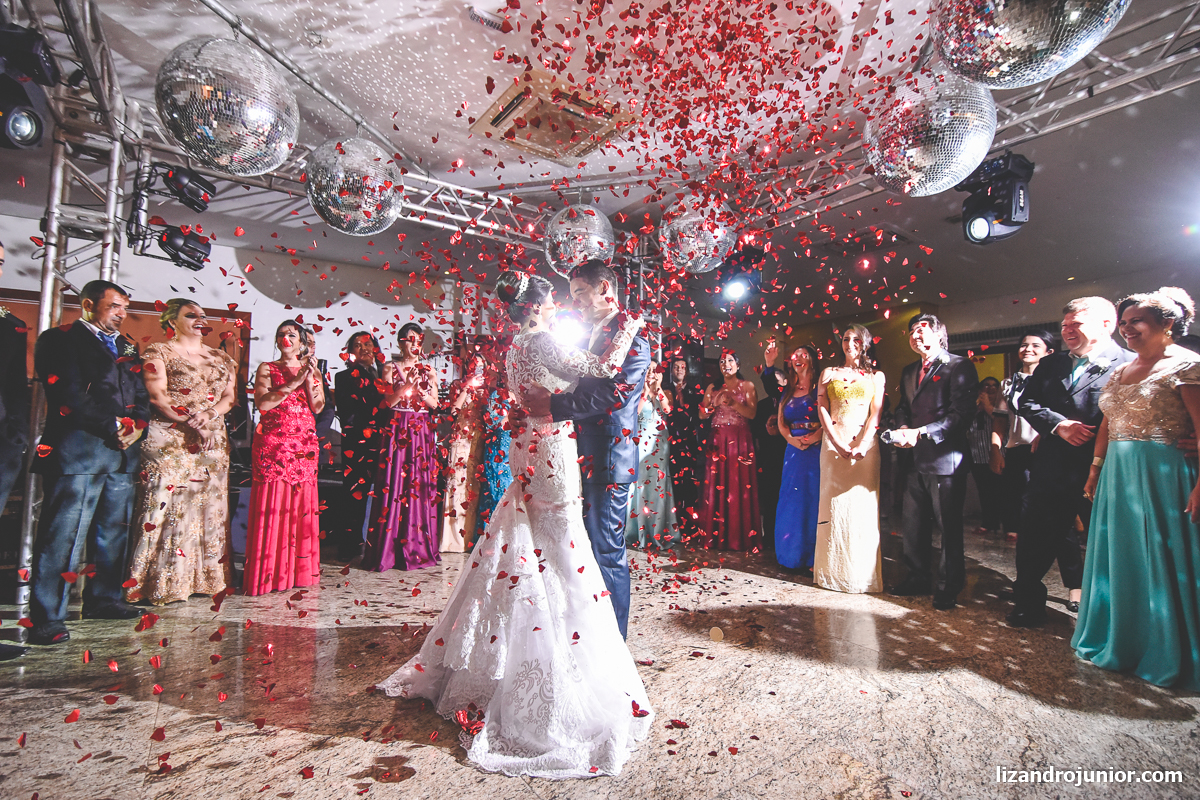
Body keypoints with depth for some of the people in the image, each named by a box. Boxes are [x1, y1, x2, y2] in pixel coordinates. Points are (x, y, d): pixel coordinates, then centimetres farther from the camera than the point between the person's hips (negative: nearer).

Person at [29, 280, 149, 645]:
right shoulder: (60, 339, 2)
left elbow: (142, 394, 18)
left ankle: (102, 599, 22)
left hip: (122, 451, 7)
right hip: (77, 448, -6)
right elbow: (68, 395, -10)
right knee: (63, 533, -6)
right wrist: (113, 427, -12)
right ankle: (46, 618, 1)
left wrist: (135, 424, -1)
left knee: (114, 530, 11)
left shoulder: (127, 347, 22)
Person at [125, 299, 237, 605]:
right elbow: (158, 397, -7)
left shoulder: (221, 358, 18)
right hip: (169, 440, -5)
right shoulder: (158, 352, 4)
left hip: (213, 442, 5)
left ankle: (206, 576, 11)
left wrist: (209, 415, -11)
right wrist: (192, 422, -15)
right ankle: (163, 582, 1)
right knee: (167, 503, -6)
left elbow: (230, 396, 9)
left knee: (208, 507, 5)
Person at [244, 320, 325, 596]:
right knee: (271, 504, -6)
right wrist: (294, 382, -13)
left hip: (305, 445, 3)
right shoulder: (267, 368, 8)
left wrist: (310, 379, -8)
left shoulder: (312, 370, 16)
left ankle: (300, 570, 10)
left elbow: (318, 407, 4)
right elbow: (262, 403, -8)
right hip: (272, 444, -2)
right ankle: (267, 574, 1)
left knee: (301, 504, 2)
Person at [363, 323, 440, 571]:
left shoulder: (428, 370, 13)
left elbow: (434, 404, 8)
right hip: (397, 429, -2)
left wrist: (420, 391, -9)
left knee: (421, 485, 1)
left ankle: (419, 547, 9)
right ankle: (390, 550, 0)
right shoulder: (390, 368, 6)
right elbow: (388, 401, -3)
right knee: (394, 485, -6)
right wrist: (405, 387, -17)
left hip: (422, 431, 3)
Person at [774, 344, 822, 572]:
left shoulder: (820, 388, -1)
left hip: (815, 449, -5)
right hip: (794, 448, 5)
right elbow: (781, 421, 12)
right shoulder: (788, 391, 16)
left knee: (812, 499, -3)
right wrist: (790, 438, -6)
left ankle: (812, 557, 5)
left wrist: (814, 437, -22)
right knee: (791, 500, 7)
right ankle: (791, 554, 18)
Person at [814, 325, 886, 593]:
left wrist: (862, 446, -13)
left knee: (863, 507, -2)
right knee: (834, 505, 0)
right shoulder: (829, 373, 14)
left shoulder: (876, 376, 13)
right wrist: (838, 444, -9)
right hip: (833, 445, 1)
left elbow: (876, 413, 2)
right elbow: (823, 410, 4)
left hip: (865, 446, 0)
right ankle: (833, 570, 8)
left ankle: (863, 573, 7)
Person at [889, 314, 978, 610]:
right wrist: (903, 428, -4)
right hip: (916, 458, 7)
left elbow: (961, 414, -15)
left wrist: (921, 432, -21)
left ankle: (948, 588, 17)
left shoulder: (959, 366, -6)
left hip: (946, 458, -7)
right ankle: (918, 578, 29)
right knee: (913, 523, 14)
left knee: (949, 525, 2)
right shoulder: (909, 372, 17)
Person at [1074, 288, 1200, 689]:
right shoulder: (1120, 371, 13)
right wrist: (1095, 471, 12)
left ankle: (1167, 656, 19)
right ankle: (1119, 642, 30)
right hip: (1116, 475, 7)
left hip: (1160, 475, -7)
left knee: (1160, 561, 2)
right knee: (1118, 558, 14)